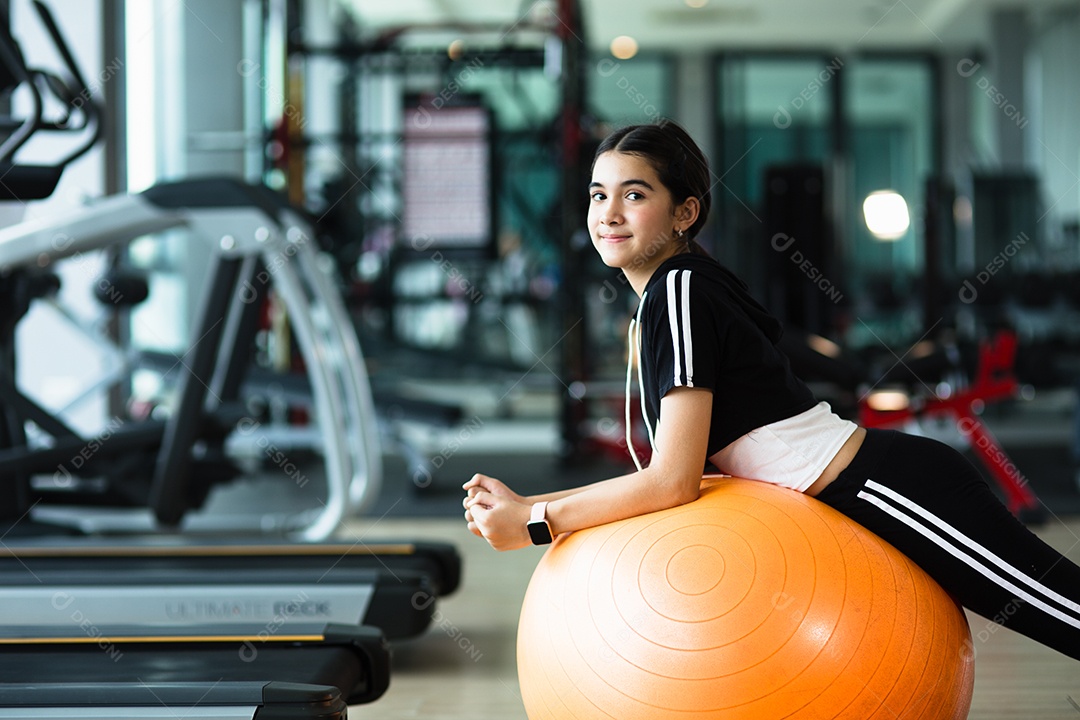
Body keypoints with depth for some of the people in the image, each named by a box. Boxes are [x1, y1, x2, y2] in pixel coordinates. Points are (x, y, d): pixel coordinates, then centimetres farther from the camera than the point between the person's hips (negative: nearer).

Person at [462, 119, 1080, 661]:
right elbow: (669, 471, 14)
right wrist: (526, 503, 8)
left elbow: (676, 481, -19)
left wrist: (533, 521, -12)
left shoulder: (679, 290, -15)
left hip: (896, 488, -9)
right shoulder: (662, 301, 13)